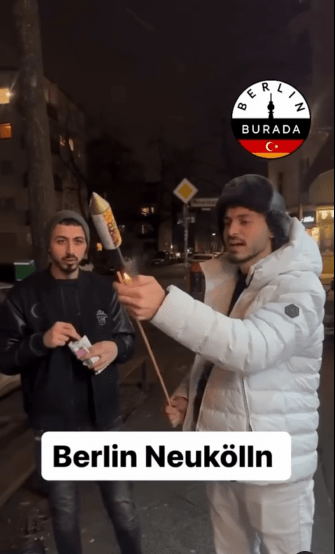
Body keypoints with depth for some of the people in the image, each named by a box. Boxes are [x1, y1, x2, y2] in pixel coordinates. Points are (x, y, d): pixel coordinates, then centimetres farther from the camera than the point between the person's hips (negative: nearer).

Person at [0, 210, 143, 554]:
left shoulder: (103, 289, 0)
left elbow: (129, 339, 6)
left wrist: (115, 347, -16)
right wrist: (41, 341, -23)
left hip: (105, 418, 1)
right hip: (53, 426, -1)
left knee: (123, 508, 16)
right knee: (64, 514, 21)